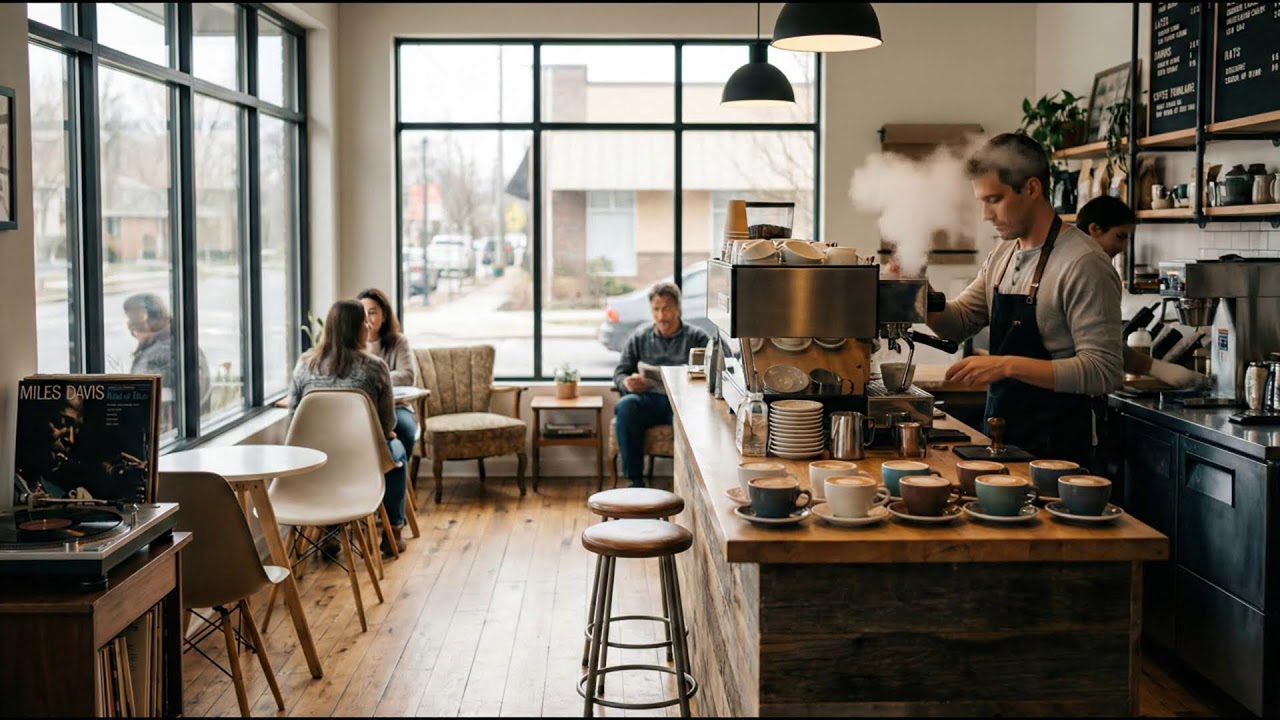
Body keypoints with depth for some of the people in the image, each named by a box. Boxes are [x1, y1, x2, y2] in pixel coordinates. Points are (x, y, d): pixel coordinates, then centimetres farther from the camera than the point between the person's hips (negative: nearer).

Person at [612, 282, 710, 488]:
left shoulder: (697, 337, 12)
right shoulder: (639, 337, 19)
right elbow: (620, 372, 18)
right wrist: (627, 383, -7)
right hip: (648, 400, 2)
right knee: (625, 405, -32)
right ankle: (635, 480, -29)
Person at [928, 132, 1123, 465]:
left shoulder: (1083, 263, -18)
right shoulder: (1004, 253, 7)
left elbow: (1104, 371, -22)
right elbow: (959, 322, 14)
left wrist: (1008, 365, -27)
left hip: (1054, 447, -7)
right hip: (1002, 437, 7)